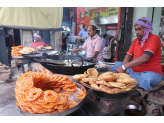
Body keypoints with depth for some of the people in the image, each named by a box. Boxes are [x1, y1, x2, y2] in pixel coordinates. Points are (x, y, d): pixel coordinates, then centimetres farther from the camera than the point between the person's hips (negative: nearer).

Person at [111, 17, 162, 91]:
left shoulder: (154, 38, -12)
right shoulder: (136, 40, 10)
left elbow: (145, 58, -27)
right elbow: (128, 56, 3)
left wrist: (124, 67, -35)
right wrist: (123, 69, -17)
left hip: (151, 73, -6)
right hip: (134, 71, 6)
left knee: (145, 79, -40)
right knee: (116, 65, -7)